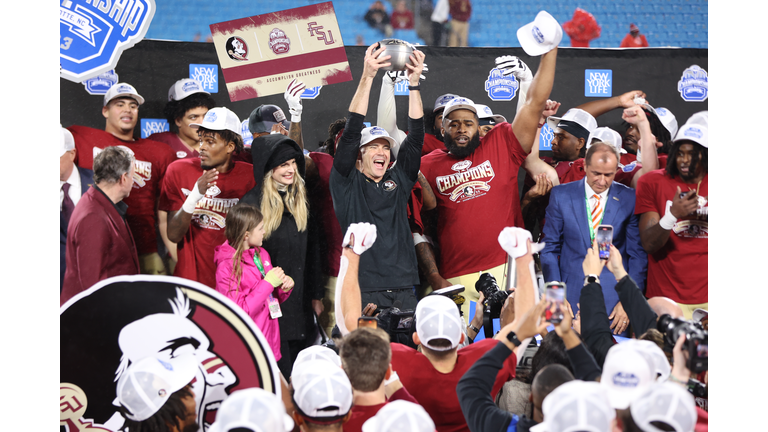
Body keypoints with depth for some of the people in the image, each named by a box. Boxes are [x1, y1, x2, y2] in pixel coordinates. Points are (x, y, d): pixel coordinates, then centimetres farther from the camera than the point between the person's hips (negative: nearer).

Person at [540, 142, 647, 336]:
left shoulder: (629, 199, 1)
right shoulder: (561, 195, 2)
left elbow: (638, 254, 3)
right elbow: (549, 249, 5)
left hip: (613, 299, 0)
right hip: (571, 296, 1)